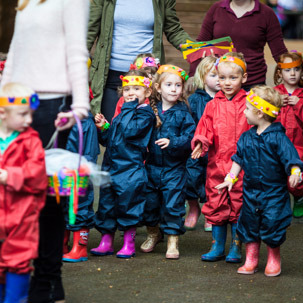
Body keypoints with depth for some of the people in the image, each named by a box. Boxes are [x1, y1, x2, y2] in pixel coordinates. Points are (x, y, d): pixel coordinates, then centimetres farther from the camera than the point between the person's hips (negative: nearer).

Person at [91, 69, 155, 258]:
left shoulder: (145, 113, -6)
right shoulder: (122, 113, 17)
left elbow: (130, 131, -23)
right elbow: (108, 140, 22)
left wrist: (128, 108, -15)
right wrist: (103, 127, 5)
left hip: (131, 168, -8)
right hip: (111, 165, 8)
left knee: (128, 202, -3)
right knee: (106, 203, 10)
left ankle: (129, 244, 8)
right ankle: (106, 242, 19)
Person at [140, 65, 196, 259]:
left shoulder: (183, 113, -6)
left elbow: (190, 137, -11)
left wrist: (172, 142, -24)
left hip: (174, 168, -3)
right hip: (152, 165, 3)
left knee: (173, 203, -2)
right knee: (149, 200, 13)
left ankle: (173, 241, 11)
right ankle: (153, 234, 35)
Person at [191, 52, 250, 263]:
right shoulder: (213, 106, 6)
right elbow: (205, 130, 4)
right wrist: (201, 143, -15)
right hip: (216, 164, 3)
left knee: (238, 206, 3)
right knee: (216, 205, 9)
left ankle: (236, 247, 14)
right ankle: (218, 247, 20)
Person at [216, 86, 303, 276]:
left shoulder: (278, 137, -14)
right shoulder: (247, 137, 4)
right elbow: (239, 159, 14)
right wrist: (231, 178, 11)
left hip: (274, 192, -6)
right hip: (251, 191, 6)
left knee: (272, 225, -2)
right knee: (249, 225, 10)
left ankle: (274, 261, 19)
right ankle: (251, 261, 22)